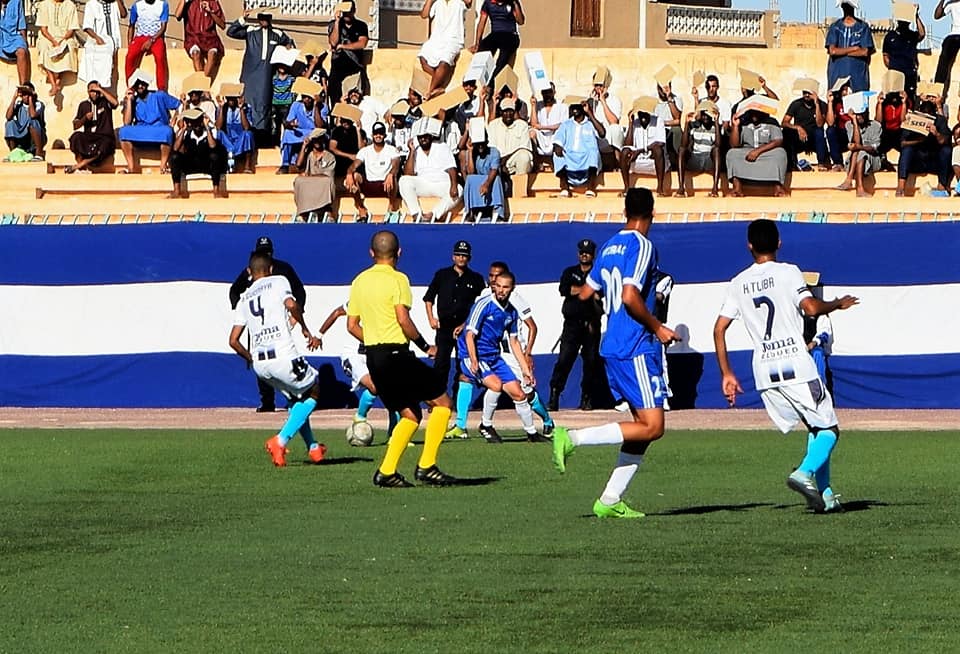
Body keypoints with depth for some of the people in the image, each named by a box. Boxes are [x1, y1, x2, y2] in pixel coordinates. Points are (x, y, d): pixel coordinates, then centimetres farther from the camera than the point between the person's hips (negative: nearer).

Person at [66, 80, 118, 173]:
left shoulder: (105, 102, 6)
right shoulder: (83, 105, 14)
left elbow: (115, 102, -19)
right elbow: (75, 126, 11)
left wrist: (101, 89, -12)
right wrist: (85, 118, -9)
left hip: (105, 138, -3)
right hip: (88, 137, 3)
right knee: (76, 137, -33)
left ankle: (76, 166, -27)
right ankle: (83, 168, -30)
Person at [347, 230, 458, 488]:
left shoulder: (360, 281, 12)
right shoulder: (397, 279, -9)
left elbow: (352, 325, 14)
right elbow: (403, 319, -19)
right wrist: (425, 346, -8)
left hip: (373, 358, 8)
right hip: (396, 355, -8)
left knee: (411, 414, 17)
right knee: (442, 401, 1)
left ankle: (386, 471, 6)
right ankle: (426, 466, -6)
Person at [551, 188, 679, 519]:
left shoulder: (609, 247, 13)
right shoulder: (642, 246, -11)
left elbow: (585, 293, 20)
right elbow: (630, 297, -22)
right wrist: (657, 327, -11)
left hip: (613, 347, 9)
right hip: (637, 347, -9)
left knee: (645, 425, 11)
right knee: (651, 426, -10)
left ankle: (610, 500, 5)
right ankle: (573, 438, -16)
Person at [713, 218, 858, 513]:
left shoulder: (738, 283, 11)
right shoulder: (787, 273, -3)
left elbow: (719, 328, 7)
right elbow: (811, 308, -17)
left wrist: (727, 374, 12)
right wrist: (838, 304, 3)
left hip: (764, 371, 5)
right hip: (796, 364, -5)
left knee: (815, 427, 18)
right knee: (829, 429, 4)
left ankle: (825, 494, 10)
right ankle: (804, 472, -22)